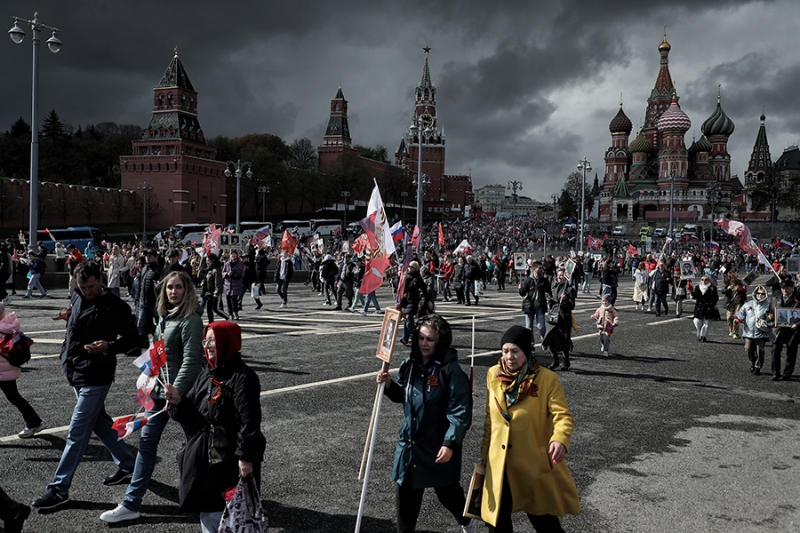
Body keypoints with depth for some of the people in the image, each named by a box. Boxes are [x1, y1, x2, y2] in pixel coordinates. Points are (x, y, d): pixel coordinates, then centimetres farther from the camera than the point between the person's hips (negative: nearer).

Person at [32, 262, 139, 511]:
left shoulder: (114, 306, -14)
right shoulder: (78, 299, 8)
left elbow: (132, 338, -12)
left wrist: (109, 346, -30)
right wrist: (68, 361, 17)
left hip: (95, 378, -8)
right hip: (76, 374, 9)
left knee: (77, 432, -5)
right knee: (100, 422, 18)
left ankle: (59, 489, 1)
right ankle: (126, 464, 33)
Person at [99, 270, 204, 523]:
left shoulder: (191, 319, -16)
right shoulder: (165, 316, 9)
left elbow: (191, 360, -21)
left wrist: (176, 392, -24)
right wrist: (152, 379, 14)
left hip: (182, 390, -8)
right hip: (160, 388, 8)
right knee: (147, 442, 7)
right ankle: (131, 504, 12)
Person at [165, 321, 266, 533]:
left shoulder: (242, 377, -15)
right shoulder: (207, 373, 10)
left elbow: (249, 421, -19)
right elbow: (192, 412, 14)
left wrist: (246, 457, -21)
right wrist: (178, 401, -7)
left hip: (229, 459, -8)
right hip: (203, 456, 8)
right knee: (206, 509, 18)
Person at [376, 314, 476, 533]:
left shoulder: (451, 370, -19)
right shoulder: (409, 364, 1)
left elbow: (460, 413, -19)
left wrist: (450, 444, -24)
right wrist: (389, 384, -3)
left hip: (439, 446, -5)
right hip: (410, 442, 5)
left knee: (447, 491, 16)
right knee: (406, 494, 12)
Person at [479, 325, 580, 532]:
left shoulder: (546, 378, -13)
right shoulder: (493, 375, -1)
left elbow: (563, 415, -17)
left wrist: (560, 440, -37)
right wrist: (485, 451, 13)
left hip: (535, 462, -3)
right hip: (499, 463, 4)